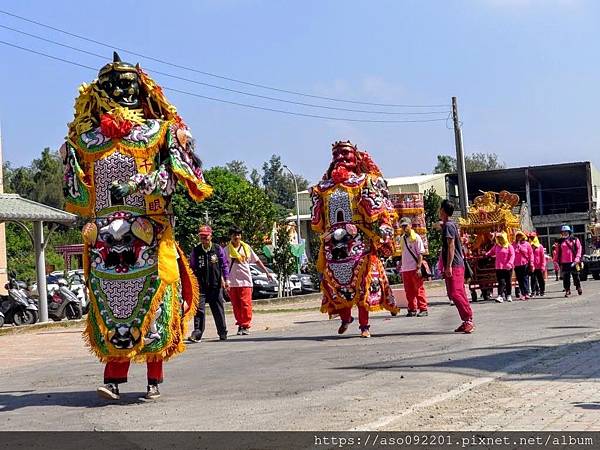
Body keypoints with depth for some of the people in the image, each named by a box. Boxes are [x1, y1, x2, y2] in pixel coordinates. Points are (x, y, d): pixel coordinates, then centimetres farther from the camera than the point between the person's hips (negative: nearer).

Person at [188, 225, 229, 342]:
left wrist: (226, 280, 1)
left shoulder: (217, 249, 2)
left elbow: (224, 265, 6)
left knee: (218, 310, 7)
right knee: (199, 309, -8)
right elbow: (192, 267, 9)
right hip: (200, 285, 0)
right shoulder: (196, 251, 4)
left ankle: (223, 333, 18)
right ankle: (197, 333, -8)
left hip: (215, 285, 0)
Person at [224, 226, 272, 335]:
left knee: (246, 304, -6)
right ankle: (240, 325, 13)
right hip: (232, 282, 0)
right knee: (236, 305, 3)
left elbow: (257, 260, 17)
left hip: (245, 281, 0)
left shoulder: (246, 248, 10)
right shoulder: (226, 250, 3)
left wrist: (267, 272, 15)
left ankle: (246, 326, -1)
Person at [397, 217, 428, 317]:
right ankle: (412, 309, 17)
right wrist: (399, 266, 16)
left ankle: (423, 309, 2)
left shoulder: (416, 237, -6)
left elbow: (420, 254, -9)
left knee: (419, 290, -2)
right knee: (409, 291, 9)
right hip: (405, 269, 6)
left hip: (415, 269, -6)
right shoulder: (402, 239, 13)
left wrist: (419, 268, -16)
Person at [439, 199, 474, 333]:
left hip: (454, 266, -10)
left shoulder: (448, 225, -12)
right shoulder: (452, 224, 17)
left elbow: (451, 246, -19)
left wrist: (448, 266, -22)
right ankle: (467, 322, 12)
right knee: (459, 294, 10)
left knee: (456, 294, -13)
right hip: (457, 265, 10)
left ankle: (468, 320, -13)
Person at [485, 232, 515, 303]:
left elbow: (512, 256, -8)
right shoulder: (496, 246, 10)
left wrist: (509, 264, -18)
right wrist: (487, 255, 6)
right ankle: (500, 296, -14)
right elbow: (491, 252, 22)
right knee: (501, 282, -7)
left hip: (508, 268, -2)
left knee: (508, 282, 9)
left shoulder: (509, 246, -2)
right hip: (499, 267, 2)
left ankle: (508, 295, 23)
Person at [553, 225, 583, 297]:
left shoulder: (575, 240, 5)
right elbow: (558, 252, 10)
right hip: (564, 263, 1)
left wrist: (577, 259, -13)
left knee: (576, 276, 8)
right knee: (566, 277, -1)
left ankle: (578, 288, 25)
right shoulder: (560, 242, 10)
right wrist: (556, 261, 1)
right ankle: (567, 290, 3)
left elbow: (579, 250, -1)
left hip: (573, 262, -1)